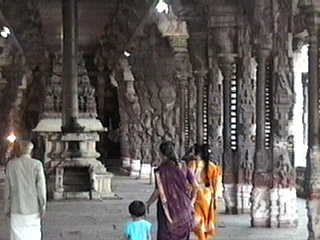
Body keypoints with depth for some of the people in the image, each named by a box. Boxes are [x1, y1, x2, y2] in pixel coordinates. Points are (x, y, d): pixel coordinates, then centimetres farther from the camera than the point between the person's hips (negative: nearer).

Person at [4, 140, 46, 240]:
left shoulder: (11, 164, -3)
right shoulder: (37, 164, -8)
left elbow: (8, 188, 2)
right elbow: (41, 187, -6)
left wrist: (7, 207, 10)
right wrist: (43, 206, 3)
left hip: (17, 207, 0)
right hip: (33, 207, 0)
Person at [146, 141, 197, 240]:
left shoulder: (161, 170, -13)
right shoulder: (183, 168, -2)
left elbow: (158, 191, -14)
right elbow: (195, 185, -2)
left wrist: (148, 203, 0)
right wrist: (191, 201, 11)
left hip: (168, 207, -3)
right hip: (183, 208, 3)